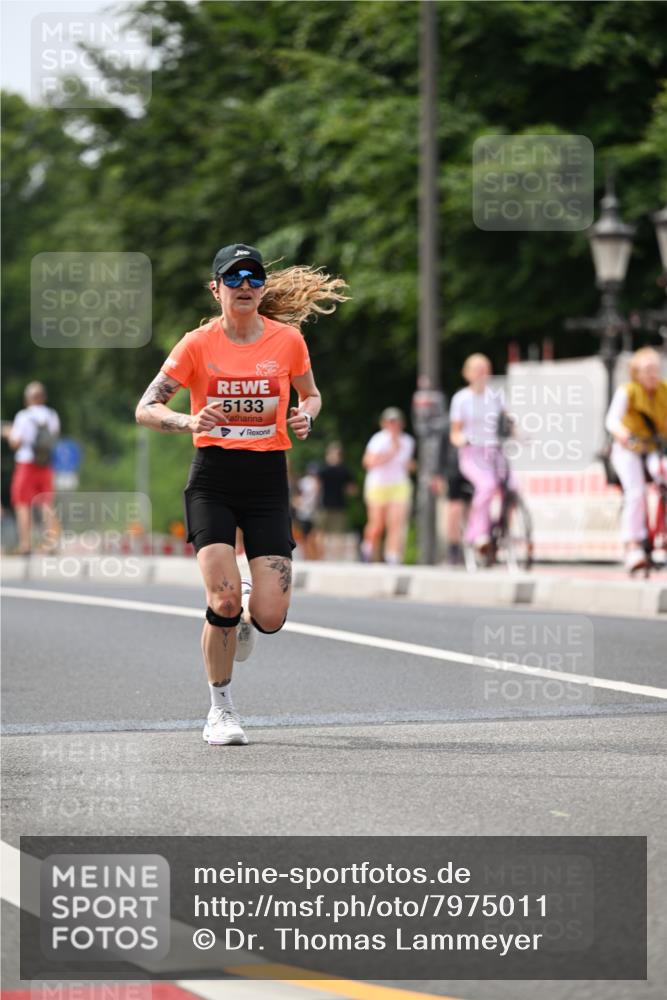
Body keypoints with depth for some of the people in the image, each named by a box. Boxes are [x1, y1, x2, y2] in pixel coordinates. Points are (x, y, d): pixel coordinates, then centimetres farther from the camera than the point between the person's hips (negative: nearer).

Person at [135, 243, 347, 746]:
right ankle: (221, 709, 4)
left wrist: (305, 414, -5)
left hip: (267, 481, 1)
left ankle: (246, 612, 31)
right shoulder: (198, 344, -4)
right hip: (212, 480, -1)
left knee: (271, 618, -9)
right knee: (223, 597, -18)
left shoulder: (288, 339, 0)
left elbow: (310, 393, 18)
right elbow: (145, 409, -5)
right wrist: (190, 422, -24)